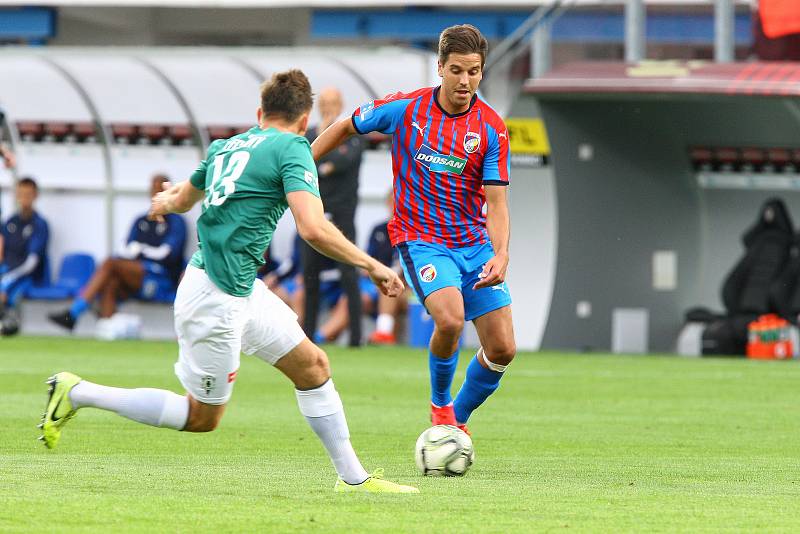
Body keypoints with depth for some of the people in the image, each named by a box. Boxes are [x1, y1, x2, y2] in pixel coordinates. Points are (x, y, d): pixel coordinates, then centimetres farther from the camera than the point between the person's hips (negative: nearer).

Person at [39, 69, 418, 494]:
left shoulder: (226, 147, 11)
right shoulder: (293, 149, -12)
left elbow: (182, 200, 29)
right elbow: (313, 229, -25)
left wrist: (167, 201, 53)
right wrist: (372, 265, -15)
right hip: (218, 298, -9)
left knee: (312, 366, 11)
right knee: (202, 417, 3)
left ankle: (353, 478, 15)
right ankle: (77, 393, 6)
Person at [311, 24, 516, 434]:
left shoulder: (491, 128, -6)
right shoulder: (404, 109, -9)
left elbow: (496, 200, -9)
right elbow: (346, 128, 8)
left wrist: (501, 255, -24)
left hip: (475, 242, 3)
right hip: (421, 239, -3)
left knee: (502, 349, -1)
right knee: (450, 319, -30)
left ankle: (458, 421, 25)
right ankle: (440, 403, -1)